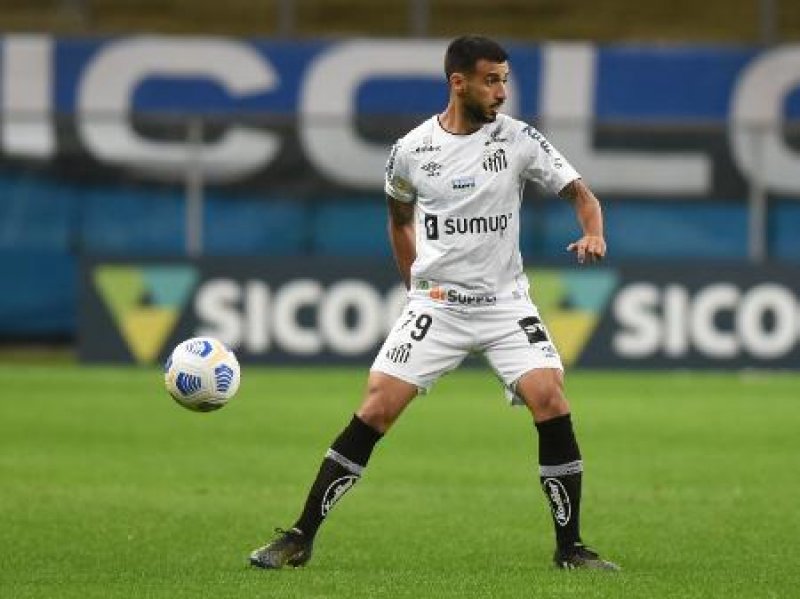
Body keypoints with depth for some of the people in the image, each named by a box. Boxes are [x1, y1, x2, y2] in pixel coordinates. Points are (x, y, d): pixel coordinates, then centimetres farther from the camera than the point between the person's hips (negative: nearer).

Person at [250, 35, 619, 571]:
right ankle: (300, 538, -2)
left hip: (506, 303, 0)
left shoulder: (518, 139, -4)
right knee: (376, 411, -10)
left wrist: (593, 235, -23)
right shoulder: (412, 150, -1)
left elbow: (580, 193, -2)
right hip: (435, 302, 0)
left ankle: (571, 547, -6)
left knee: (551, 402, -18)